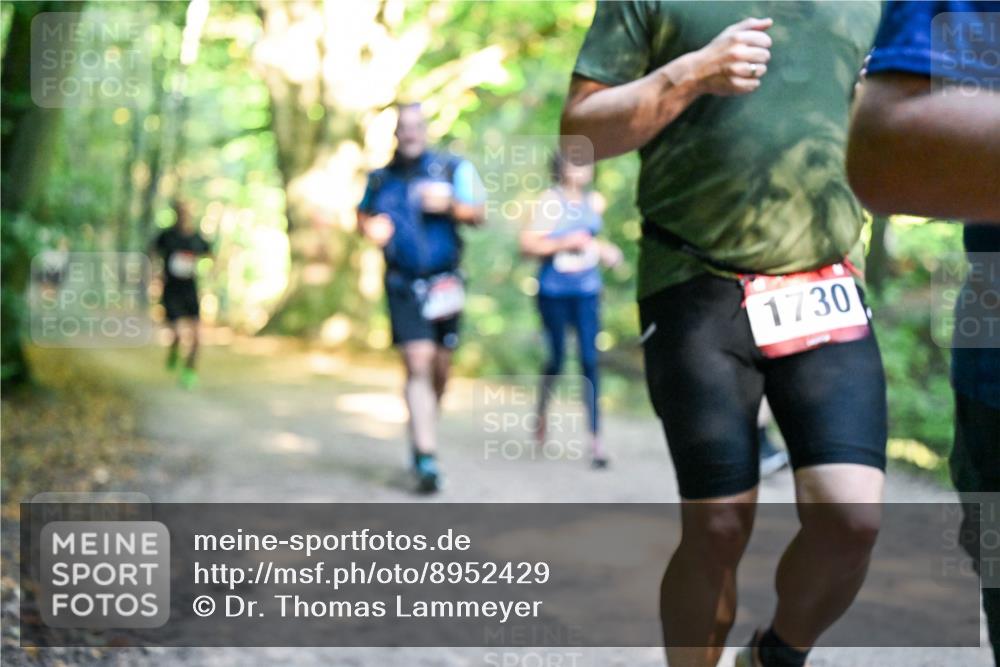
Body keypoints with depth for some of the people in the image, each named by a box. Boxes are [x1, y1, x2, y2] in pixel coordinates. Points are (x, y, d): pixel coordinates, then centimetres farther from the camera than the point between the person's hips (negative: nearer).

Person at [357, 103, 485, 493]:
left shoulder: (452, 168, 3)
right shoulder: (380, 179, 10)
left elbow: (478, 215, -1)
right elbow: (363, 215, 25)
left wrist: (449, 205, -20)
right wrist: (370, 227, 1)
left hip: (444, 282, 1)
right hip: (403, 285, -1)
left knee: (440, 367, 8)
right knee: (418, 365, -14)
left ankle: (423, 431, 35)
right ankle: (426, 458, -18)